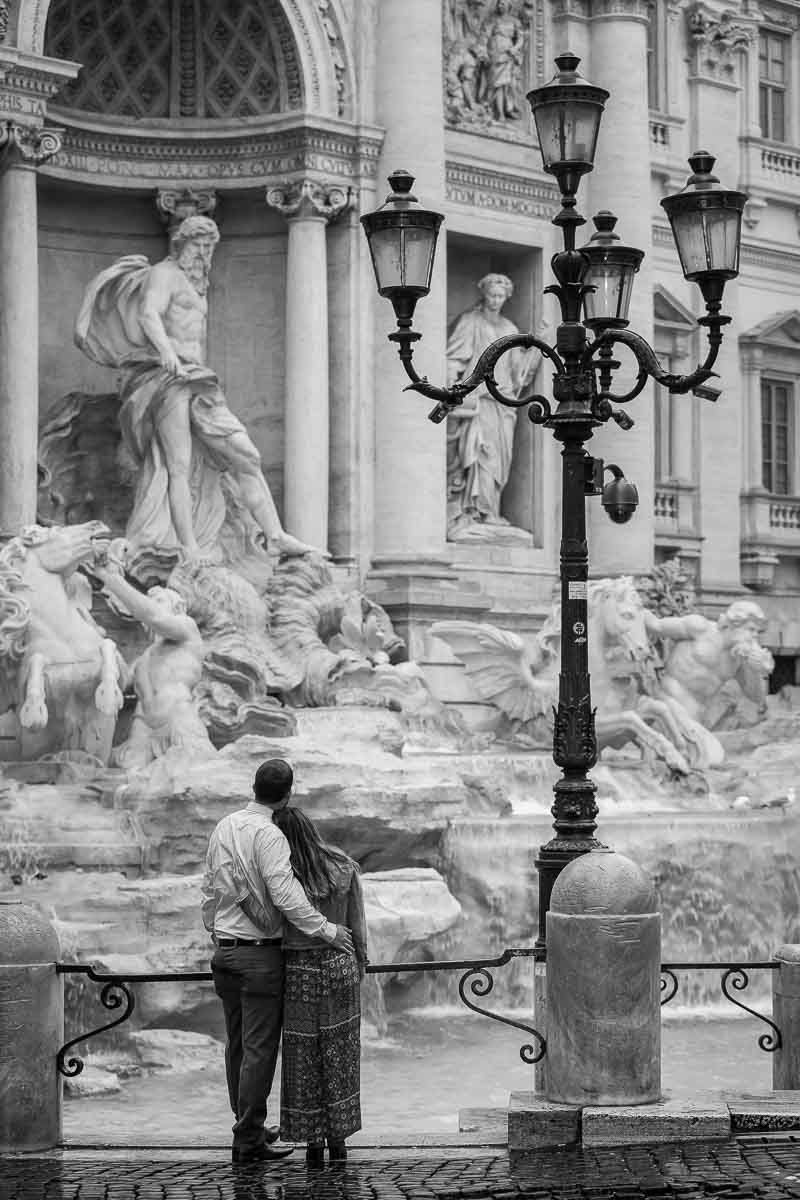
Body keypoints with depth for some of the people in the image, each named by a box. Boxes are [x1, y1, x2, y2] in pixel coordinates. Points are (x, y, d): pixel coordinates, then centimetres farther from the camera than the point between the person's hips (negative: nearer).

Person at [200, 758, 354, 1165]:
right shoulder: (268, 835, -16)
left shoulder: (223, 828, 8)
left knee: (237, 1044, 15)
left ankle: (248, 1127, 25)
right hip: (260, 954, -8)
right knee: (259, 1048, -3)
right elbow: (286, 894, -24)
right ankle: (248, 1140, -3)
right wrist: (325, 930, -19)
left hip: (225, 950, 8)